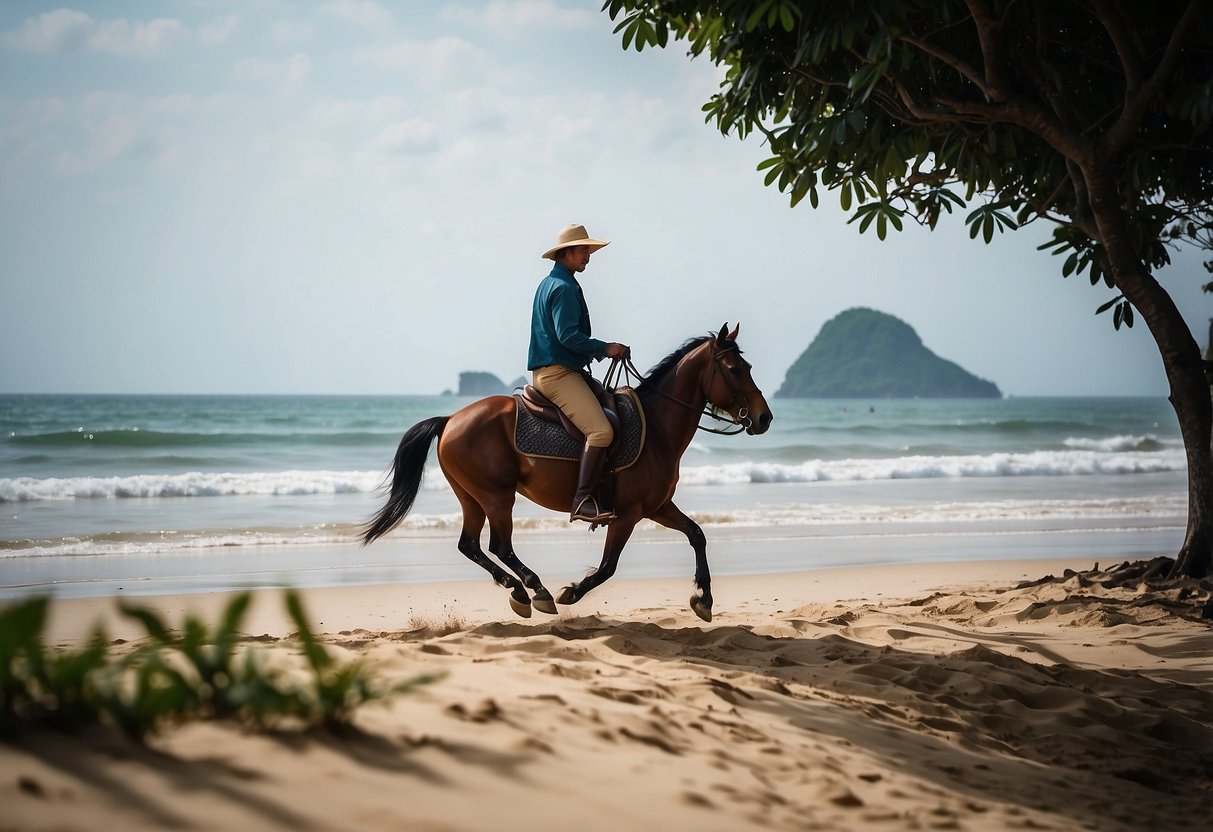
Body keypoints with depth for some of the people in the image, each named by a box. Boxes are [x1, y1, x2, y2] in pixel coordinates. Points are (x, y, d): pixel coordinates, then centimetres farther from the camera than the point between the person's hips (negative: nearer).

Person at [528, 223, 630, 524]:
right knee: (600, 430, -24)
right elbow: (568, 335, -23)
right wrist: (605, 348, -17)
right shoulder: (564, 287, -13)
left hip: (550, 371, 12)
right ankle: (582, 501, -28)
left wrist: (598, 349, 20)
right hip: (558, 373, -11)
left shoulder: (550, 284, 21)